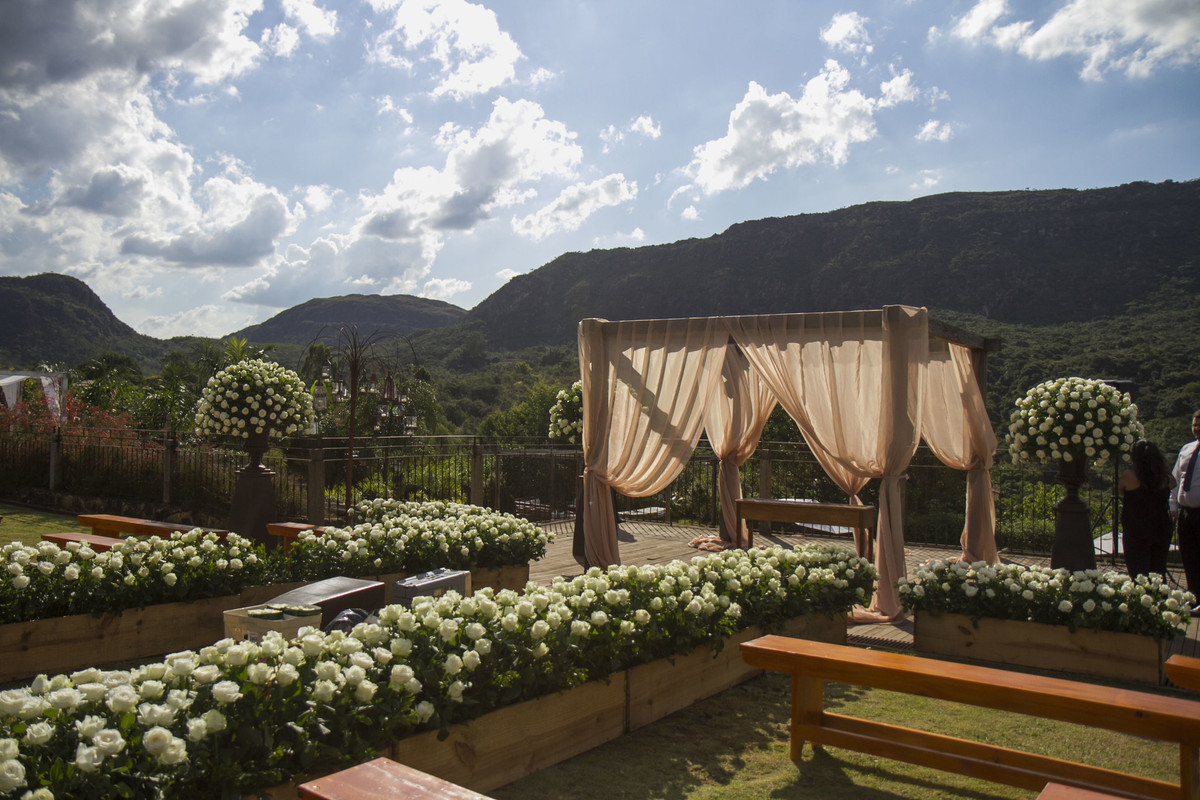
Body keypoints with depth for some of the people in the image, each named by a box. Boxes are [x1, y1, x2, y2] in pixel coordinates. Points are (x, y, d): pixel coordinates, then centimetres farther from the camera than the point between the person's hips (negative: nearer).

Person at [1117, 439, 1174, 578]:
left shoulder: (1128, 476, -13)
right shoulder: (1166, 479, -5)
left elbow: (1120, 492, 4)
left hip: (1135, 534, -3)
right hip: (1161, 532, 3)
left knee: (1138, 575, 2)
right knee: (1159, 573, 14)